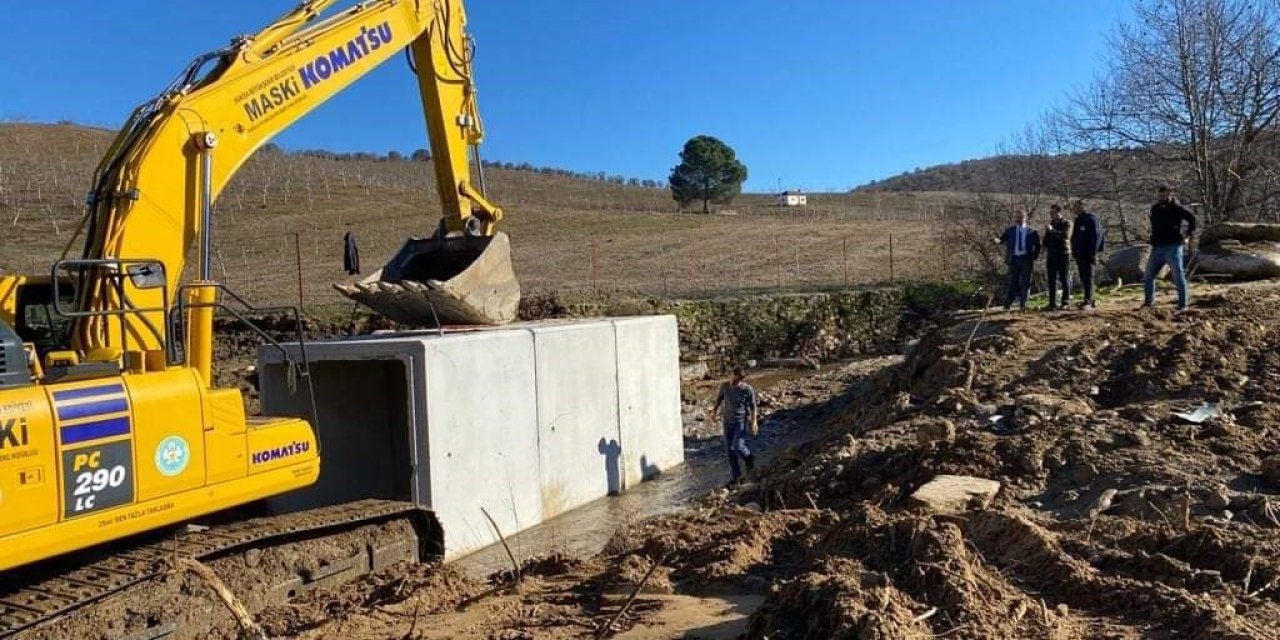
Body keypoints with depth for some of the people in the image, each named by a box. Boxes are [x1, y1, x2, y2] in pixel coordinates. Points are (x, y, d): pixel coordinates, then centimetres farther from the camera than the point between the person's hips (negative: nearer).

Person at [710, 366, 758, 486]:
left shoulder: (748, 389, -13)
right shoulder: (724, 386, -5)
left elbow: (753, 406, -5)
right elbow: (720, 398, 13)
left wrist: (753, 423, -8)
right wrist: (714, 410, 3)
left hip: (741, 421, -4)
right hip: (727, 421, 4)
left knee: (738, 446, -17)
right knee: (729, 449, 4)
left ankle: (749, 461, 17)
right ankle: (735, 476, 17)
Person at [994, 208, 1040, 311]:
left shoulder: (1031, 232, 7)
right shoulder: (1010, 231, 9)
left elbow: (1037, 245, 12)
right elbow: (1002, 239, -2)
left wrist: (1035, 256, 1)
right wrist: (998, 241, -24)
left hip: (1026, 259, 0)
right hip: (1014, 259, 0)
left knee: (1025, 282, 2)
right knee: (1013, 282, -1)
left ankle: (1023, 305, 8)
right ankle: (1007, 305, 4)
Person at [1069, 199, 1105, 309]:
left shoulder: (1091, 219, -9)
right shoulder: (1077, 221, 17)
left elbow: (1096, 237, -14)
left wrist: (1094, 253, -19)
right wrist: (1074, 252, 18)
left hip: (1088, 254, -8)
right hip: (1079, 254, 8)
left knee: (1088, 277, -10)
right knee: (1083, 278, 9)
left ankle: (1088, 301, -12)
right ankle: (1089, 300, 15)